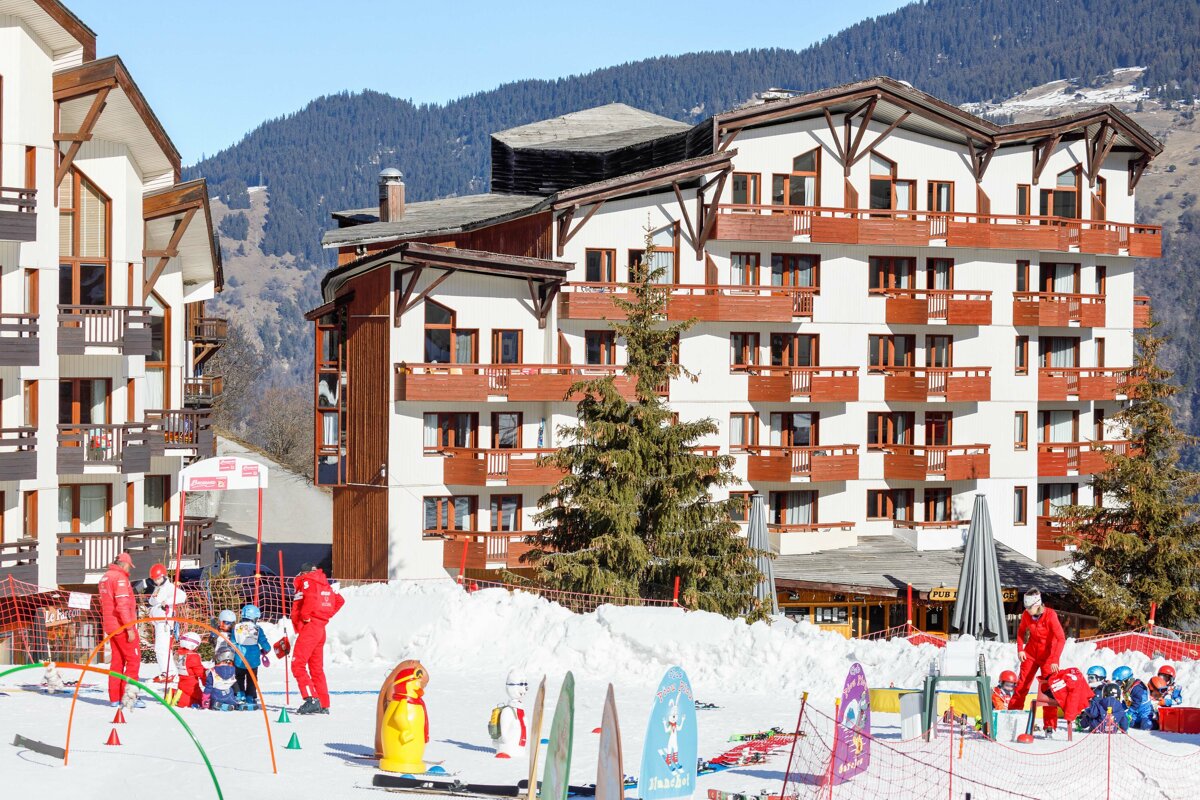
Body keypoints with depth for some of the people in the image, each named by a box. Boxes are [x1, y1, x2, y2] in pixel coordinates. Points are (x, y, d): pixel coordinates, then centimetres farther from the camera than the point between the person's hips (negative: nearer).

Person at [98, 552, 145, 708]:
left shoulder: (104, 577, 14)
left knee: (117, 660, 12)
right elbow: (123, 605, -22)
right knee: (133, 659, -4)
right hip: (122, 626, -9)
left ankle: (115, 698, 12)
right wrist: (130, 628, -21)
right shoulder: (120, 578, -15)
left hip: (110, 626, 9)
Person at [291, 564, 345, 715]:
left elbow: (311, 597, -27)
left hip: (309, 627, -9)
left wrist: (305, 617, -14)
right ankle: (323, 705, 15)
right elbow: (340, 600, 26)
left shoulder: (306, 582, -6)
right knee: (317, 668, 14)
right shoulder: (324, 585, 18)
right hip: (321, 628, 9)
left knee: (298, 665, -11)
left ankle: (311, 699, -23)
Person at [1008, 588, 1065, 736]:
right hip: (1031, 652, 4)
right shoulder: (1026, 615, -9)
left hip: (1048, 655, -4)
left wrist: (1055, 660, -37)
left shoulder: (1050, 616, -24)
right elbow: (1021, 631, 10)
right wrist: (1020, 649, -3)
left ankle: (1050, 726, -2)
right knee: (1021, 685, 5)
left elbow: (1061, 639, -30)